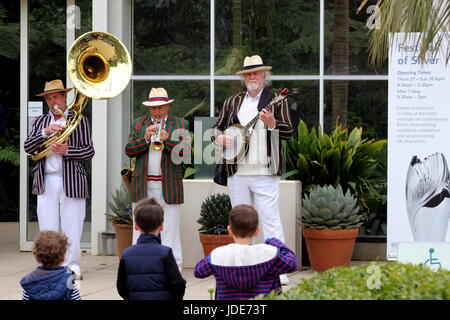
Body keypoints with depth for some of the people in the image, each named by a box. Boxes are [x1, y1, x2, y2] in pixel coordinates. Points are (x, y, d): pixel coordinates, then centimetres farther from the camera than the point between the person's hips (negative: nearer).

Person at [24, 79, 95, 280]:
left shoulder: (79, 120, 6)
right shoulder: (40, 122, 15)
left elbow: (89, 151, 0)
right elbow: (28, 148, 2)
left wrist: (67, 151, -16)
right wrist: (45, 132, -13)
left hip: (71, 182, -3)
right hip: (46, 182, 3)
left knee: (71, 228, -2)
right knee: (47, 228, 2)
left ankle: (72, 266, 7)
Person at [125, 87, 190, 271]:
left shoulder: (180, 124, 9)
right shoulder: (139, 123, 15)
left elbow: (186, 150, -3)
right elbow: (129, 151, 6)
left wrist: (167, 139, -17)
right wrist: (145, 138, -10)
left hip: (169, 186, -2)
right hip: (143, 186, 2)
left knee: (170, 231, -3)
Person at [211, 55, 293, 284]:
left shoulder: (276, 101, 3)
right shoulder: (232, 102, 15)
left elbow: (288, 133, -4)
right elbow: (217, 127, 19)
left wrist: (272, 123, -22)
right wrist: (219, 137, -3)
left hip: (265, 173, -4)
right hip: (237, 173, 4)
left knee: (270, 220, -9)